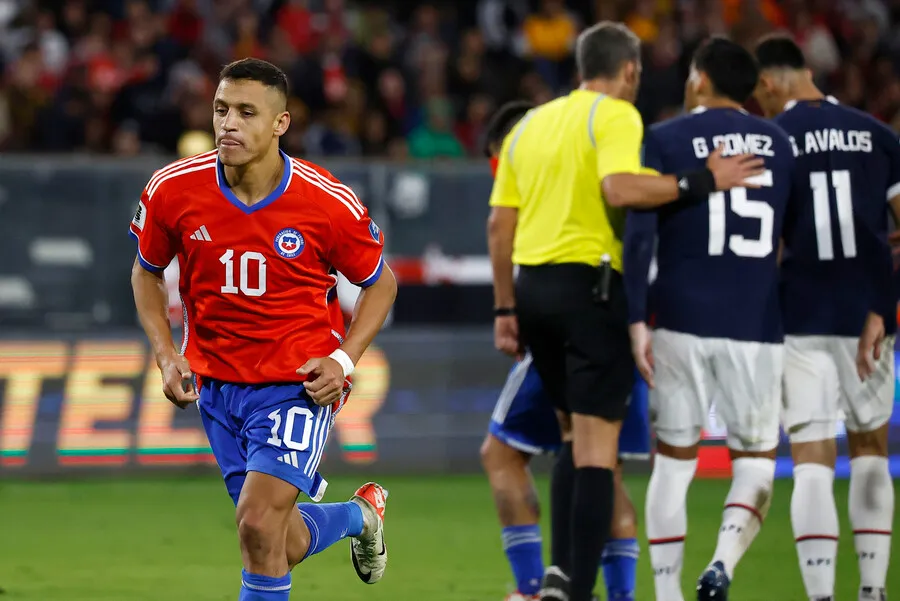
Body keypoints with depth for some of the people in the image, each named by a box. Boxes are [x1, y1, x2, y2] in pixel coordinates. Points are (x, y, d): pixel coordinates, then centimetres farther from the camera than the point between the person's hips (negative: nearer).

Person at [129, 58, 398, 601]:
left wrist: (344, 359, -11)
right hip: (215, 382, 3)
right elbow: (147, 272, 10)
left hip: (298, 384, -3)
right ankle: (361, 513, 42)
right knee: (283, 547, 8)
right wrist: (166, 353, -2)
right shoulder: (174, 190, -9)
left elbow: (381, 283, 2)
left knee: (258, 521, -21)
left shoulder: (329, 204, -15)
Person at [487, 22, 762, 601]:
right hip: (590, 285, -7)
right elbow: (620, 188, -24)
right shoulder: (615, 115, -5)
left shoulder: (531, 123, 16)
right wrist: (701, 181, -18)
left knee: (578, 437, 20)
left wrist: (506, 309, 18)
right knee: (597, 446, -4)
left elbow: (499, 223, 14)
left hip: (531, 284, 7)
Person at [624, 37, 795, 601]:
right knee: (756, 459, 12)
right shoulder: (780, 144, 9)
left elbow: (639, 234, -10)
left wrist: (636, 321, -10)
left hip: (682, 323, -1)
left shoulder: (665, 141, -1)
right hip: (757, 326, 1)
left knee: (674, 460, 10)